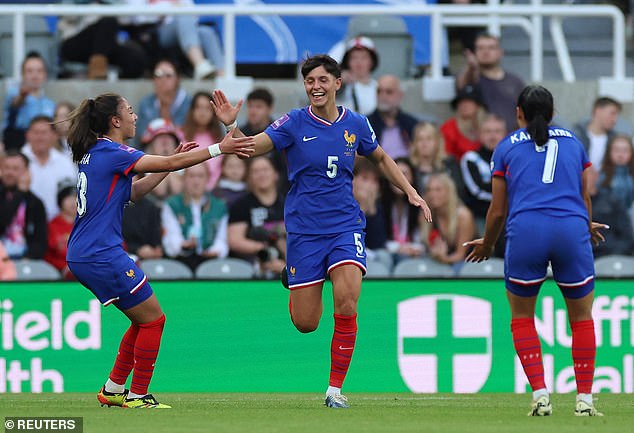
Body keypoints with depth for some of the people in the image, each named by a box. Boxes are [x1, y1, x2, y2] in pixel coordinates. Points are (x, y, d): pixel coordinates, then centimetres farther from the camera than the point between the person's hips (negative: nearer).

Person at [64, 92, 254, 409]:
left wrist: (172, 162, 21)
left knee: (145, 320, 18)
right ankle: (137, 397, 5)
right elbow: (172, 163, -16)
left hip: (82, 256, 10)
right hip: (102, 255, -10)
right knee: (153, 320, 0)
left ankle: (113, 390, 21)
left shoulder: (93, 154, 15)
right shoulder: (112, 153, -13)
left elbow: (133, 192, 24)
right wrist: (219, 148, -11)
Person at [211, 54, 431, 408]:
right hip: (304, 229, -1)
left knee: (347, 300, -23)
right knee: (305, 323, -2)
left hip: (345, 224, 1)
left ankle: (336, 387, -10)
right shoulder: (294, 123, -5)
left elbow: (381, 159, 21)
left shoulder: (356, 124, 2)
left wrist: (410, 190, 12)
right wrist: (232, 126, -33)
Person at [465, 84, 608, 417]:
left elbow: (498, 210, 16)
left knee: (522, 317, 15)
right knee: (582, 317, 14)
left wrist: (487, 245, 34)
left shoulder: (507, 147, 15)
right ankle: (585, 399, 9)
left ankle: (540, 394, 2)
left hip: (525, 231, -1)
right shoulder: (573, 142, 20)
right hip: (571, 230, 1)